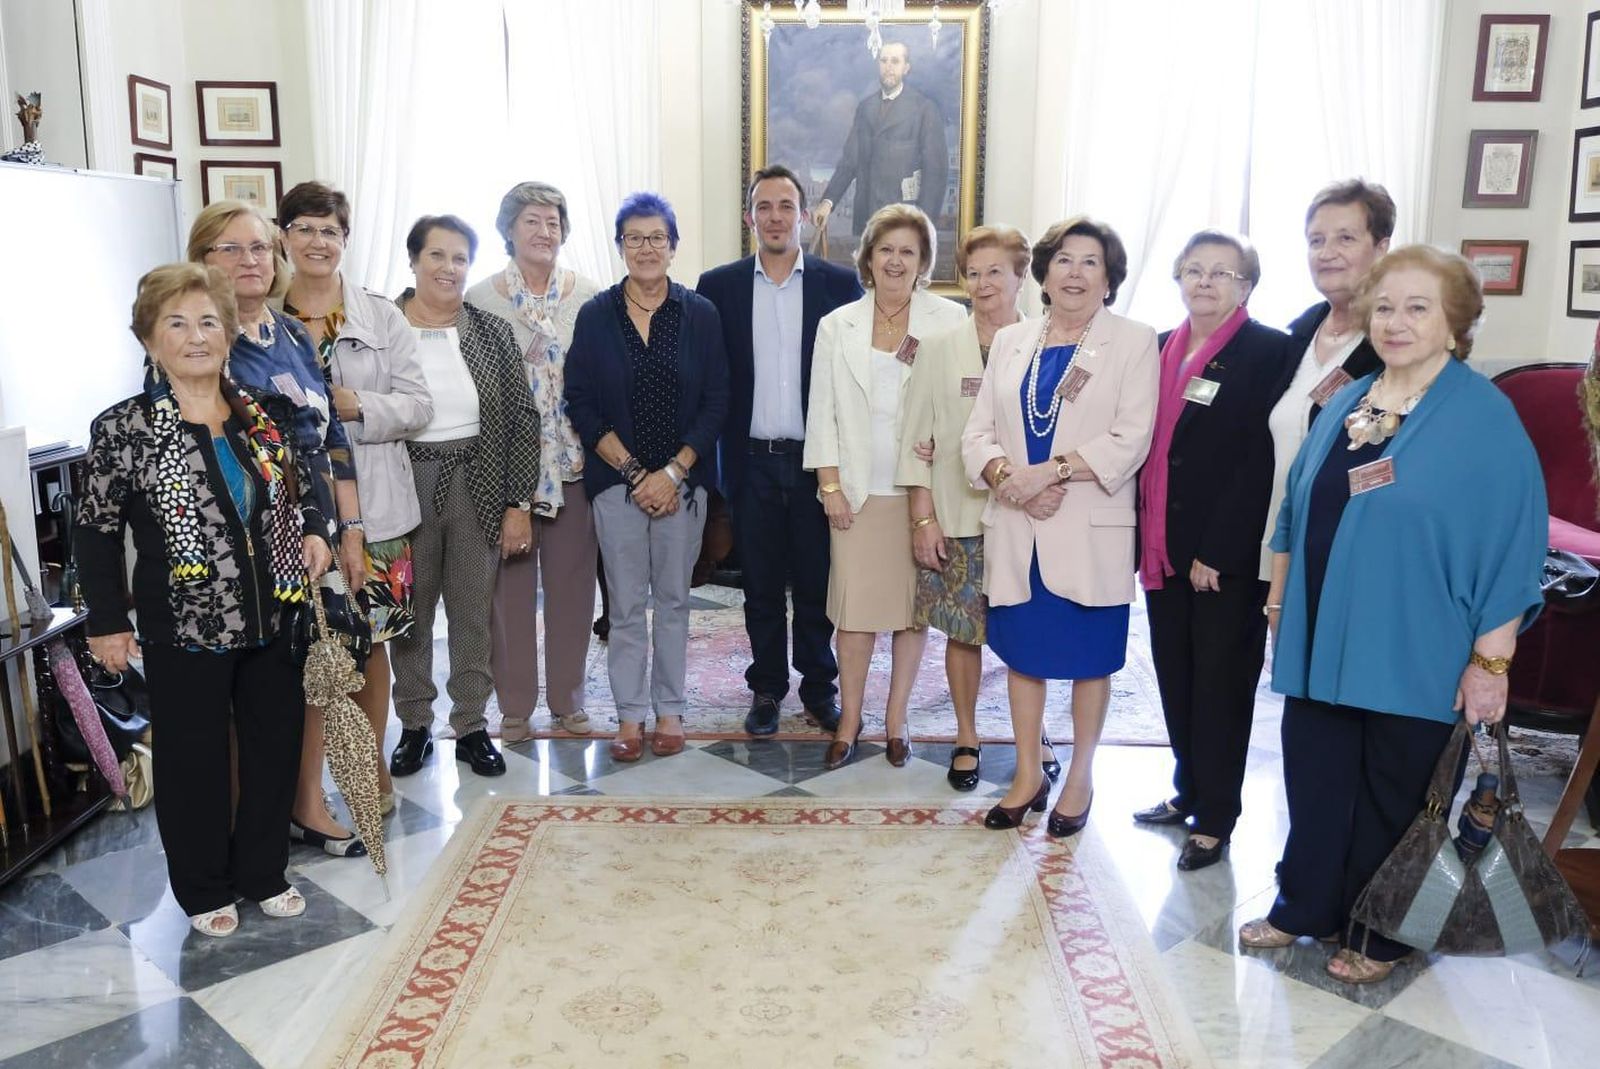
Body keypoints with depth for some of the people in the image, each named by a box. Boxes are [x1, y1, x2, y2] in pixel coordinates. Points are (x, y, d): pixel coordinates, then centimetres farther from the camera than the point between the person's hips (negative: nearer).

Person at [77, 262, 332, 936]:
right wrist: (107, 622, -4)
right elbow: (96, 533, -4)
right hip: (185, 633, -4)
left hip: (271, 622, 5)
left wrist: (314, 532, -3)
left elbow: (302, 488, 17)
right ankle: (205, 890, 29)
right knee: (194, 761, 9)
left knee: (276, 746, 13)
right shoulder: (124, 429, -9)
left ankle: (263, 874, 33)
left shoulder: (261, 415, 4)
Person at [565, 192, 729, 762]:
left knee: (673, 599, 8)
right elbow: (580, 403, -1)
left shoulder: (700, 314, 2)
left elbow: (715, 404, -1)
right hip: (616, 480, 0)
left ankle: (669, 710, 21)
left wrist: (673, 473, -10)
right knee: (626, 603, 4)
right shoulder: (595, 315, 1)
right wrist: (633, 472, -9)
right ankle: (630, 715, 16)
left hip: (683, 480, 0)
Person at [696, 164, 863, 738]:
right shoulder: (718, 286, 4)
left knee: (817, 583, 8)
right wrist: (709, 453, -3)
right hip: (752, 462, 1)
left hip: (816, 459, 0)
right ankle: (766, 688, 24)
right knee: (761, 585, 10)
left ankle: (820, 688, 23)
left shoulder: (840, 283, 2)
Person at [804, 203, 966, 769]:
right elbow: (823, 411, 7)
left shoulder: (950, 321, 0)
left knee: (914, 607, 6)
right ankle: (849, 722, 16)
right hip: (858, 490, 1)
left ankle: (896, 721, 21)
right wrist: (830, 484, -1)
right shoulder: (837, 325, 7)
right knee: (855, 608, 1)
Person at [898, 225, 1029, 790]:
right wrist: (923, 519, -2)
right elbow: (916, 441, 3)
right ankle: (966, 740, 26)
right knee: (961, 632, 8)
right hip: (957, 516, 1)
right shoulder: (941, 349, 3)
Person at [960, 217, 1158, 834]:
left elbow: (1131, 440, -12)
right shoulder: (1010, 342, 11)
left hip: (1091, 531, -3)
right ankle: (1028, 776, 26)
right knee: (1021, 651, 11)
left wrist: (1048, 471, -20)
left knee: (1088, 657, 8)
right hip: (1016, 527, 4)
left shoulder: (1134, 342, -1)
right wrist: (1008, 477, -14)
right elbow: (978, 433, 6)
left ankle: (1080, 779, 25)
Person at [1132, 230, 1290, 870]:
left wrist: (1216, 552, -17)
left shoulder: (1269, 352, -8)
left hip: (1228, 556, -6)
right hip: (1164, 547, 6)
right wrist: (1141, 535, 4)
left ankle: (1215, 818, 17)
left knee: (1221, 684, 4)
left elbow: (1260, 461, -14)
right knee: (1176, 676, 15)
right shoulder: (1161, 349, 11)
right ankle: (1188, 791, 32)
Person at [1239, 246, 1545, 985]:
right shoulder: (1345, 405, 8)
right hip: (1323, 642, 5)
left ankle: (1381, 937, 28)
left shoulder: (1485, 416, -9)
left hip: (1413, 655, -5)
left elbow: (1513, 542, -12)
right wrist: (1279, 599, 15)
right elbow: (1297, 508, 16)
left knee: (1394, 798, 10)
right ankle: (1305, 907, 31)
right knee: (1314, 781, 12)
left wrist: (1491, 660, -14)